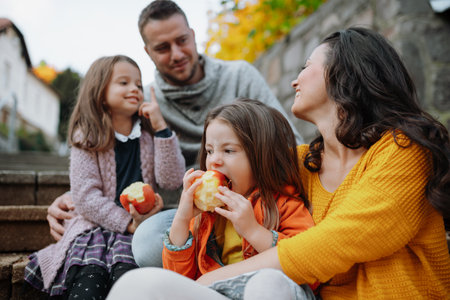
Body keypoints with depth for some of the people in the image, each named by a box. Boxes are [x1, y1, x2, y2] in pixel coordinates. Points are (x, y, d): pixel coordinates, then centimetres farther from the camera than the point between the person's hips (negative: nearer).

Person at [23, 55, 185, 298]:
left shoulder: (149, 136, 11)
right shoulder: (86, 138, 4)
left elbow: (172, 180, -3)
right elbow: (86, 198, -4)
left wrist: (161, 127, -7)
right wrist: (129, 222, -14)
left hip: (139, 227, 1)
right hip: (95, 225, -1)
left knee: (125, 269, -30)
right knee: (90, 276, -29)